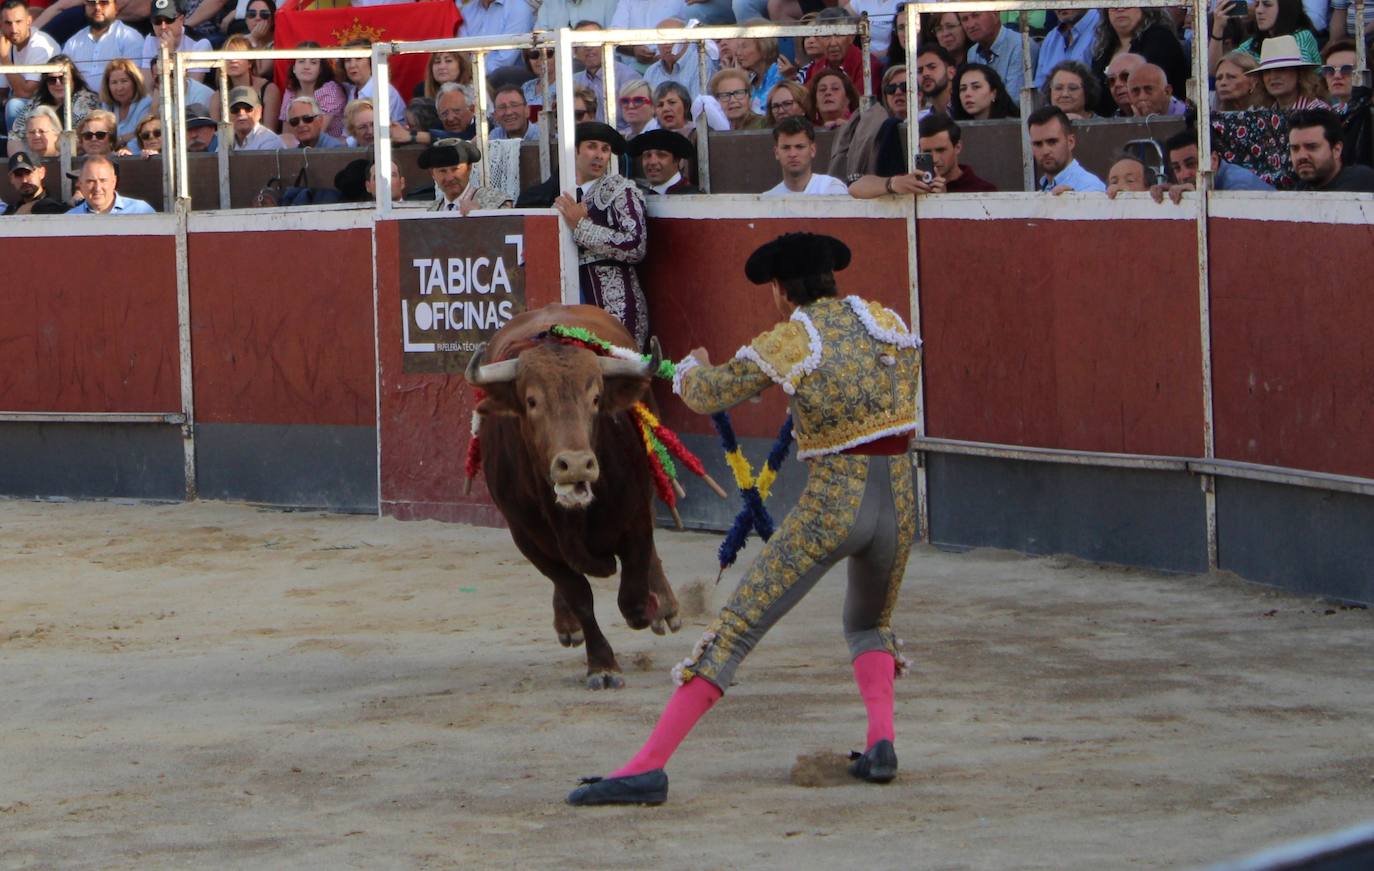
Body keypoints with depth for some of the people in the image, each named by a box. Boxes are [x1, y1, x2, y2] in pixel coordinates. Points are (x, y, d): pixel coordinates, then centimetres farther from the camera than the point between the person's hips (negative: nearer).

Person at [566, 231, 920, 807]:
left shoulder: (788, 343, -3)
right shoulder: (885, 320, 10)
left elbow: (707, 395, 2)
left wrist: (692, 368, 25)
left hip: (831, 505, -5)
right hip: (899, 502, 5)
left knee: (736, 629, -5)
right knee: (869, 626, 31)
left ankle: (648, 766, -13)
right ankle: (881, 739, 6)